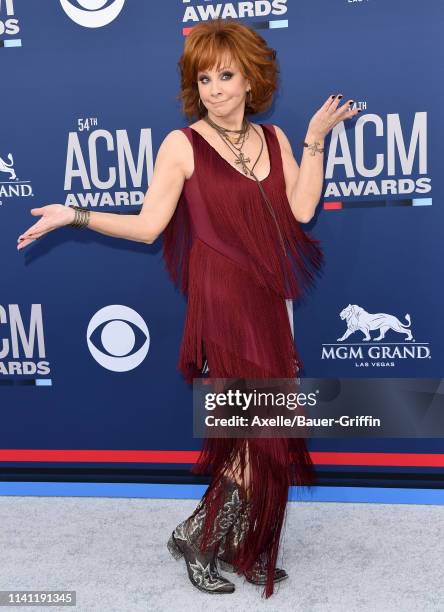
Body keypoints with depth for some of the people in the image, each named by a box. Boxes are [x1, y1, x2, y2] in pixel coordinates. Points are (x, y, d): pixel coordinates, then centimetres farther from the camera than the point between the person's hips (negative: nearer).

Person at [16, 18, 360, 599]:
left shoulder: (273, 138, 10)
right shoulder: (182, 145, -3)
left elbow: (301, 209, -2)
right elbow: (147, 225, -7)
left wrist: (315, 138, -1)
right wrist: (75, 215, -16)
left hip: (271, 301, 5)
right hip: (222, 304, -5)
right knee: (262, 431, -4)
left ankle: (245, 549, 29)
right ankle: (197, 537, 18)